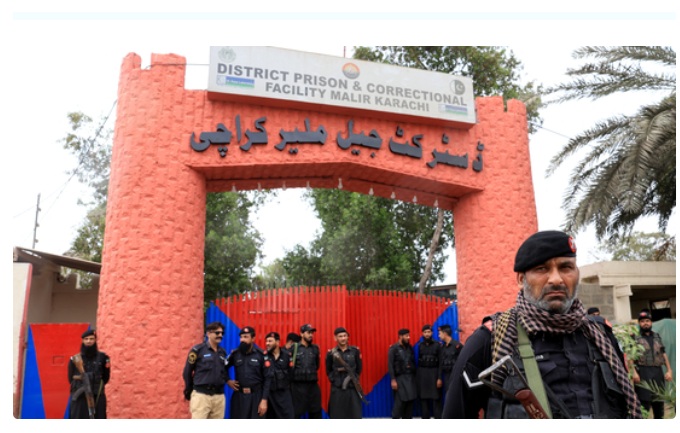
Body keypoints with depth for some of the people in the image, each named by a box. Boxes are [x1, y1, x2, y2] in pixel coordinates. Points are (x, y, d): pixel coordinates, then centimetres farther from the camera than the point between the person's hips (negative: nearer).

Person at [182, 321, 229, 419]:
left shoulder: (223, 352, 11)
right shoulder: (197, 350, -5)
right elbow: (187, 372, 0)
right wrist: (189, 392, 5)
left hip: (219, 396, 5)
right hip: (201, 395, -5)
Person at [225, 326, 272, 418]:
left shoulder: (261, 355, -6)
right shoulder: (235, 354, 2)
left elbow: (268, 378, -6)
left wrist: (264, 400, -10)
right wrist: (227, 380, 1)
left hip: (256, 396, -3)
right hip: (239, 395, 3)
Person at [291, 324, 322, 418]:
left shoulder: (315, 348, 7)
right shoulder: (294, 348, -7)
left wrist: (312, 374, 8)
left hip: (313, 385, 4)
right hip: (298, 385, -4)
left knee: (316, 412, 12)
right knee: (296, 413, 4)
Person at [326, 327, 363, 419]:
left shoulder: (355, 351, 2)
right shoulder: (331, 353, 0)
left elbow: (359, 368, 10)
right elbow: (328, 371, 11)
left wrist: (352, 378, 1)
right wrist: (334, 380, -1)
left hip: (353, 388, 1)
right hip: (337, 389, -1)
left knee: (355, 414, 3)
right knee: (336, 415, 3)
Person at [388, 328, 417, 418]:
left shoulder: (410, 348, 11)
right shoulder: (393, 348, -5)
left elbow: (414, 362, 15)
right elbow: (390, 365, -9)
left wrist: (415, 375, 8)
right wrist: (393, 380, -15)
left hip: (411, 377, 5)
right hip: (400, 378, -5)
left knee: (410, 400, 4)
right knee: (400, 401, -6)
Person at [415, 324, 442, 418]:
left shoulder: (437, 345, -2)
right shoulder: (419, 345, 6)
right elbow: (418, 361, 6)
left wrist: (440, 378, -10)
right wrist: (417, 376, 1)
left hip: (434, 372, -2)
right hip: (422, 373, 3)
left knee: (436, 399, -2)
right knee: (423, 398, 6)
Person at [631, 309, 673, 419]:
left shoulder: (657, 336, 16)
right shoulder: (635, 337, -1)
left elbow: (664, 354, 17)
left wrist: (669, 370, 6)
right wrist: (634, 372, -18)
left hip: (658, 372, 5)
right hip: (643, 373, -5)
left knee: (659, 403, 12)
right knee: (644, 404, -9)